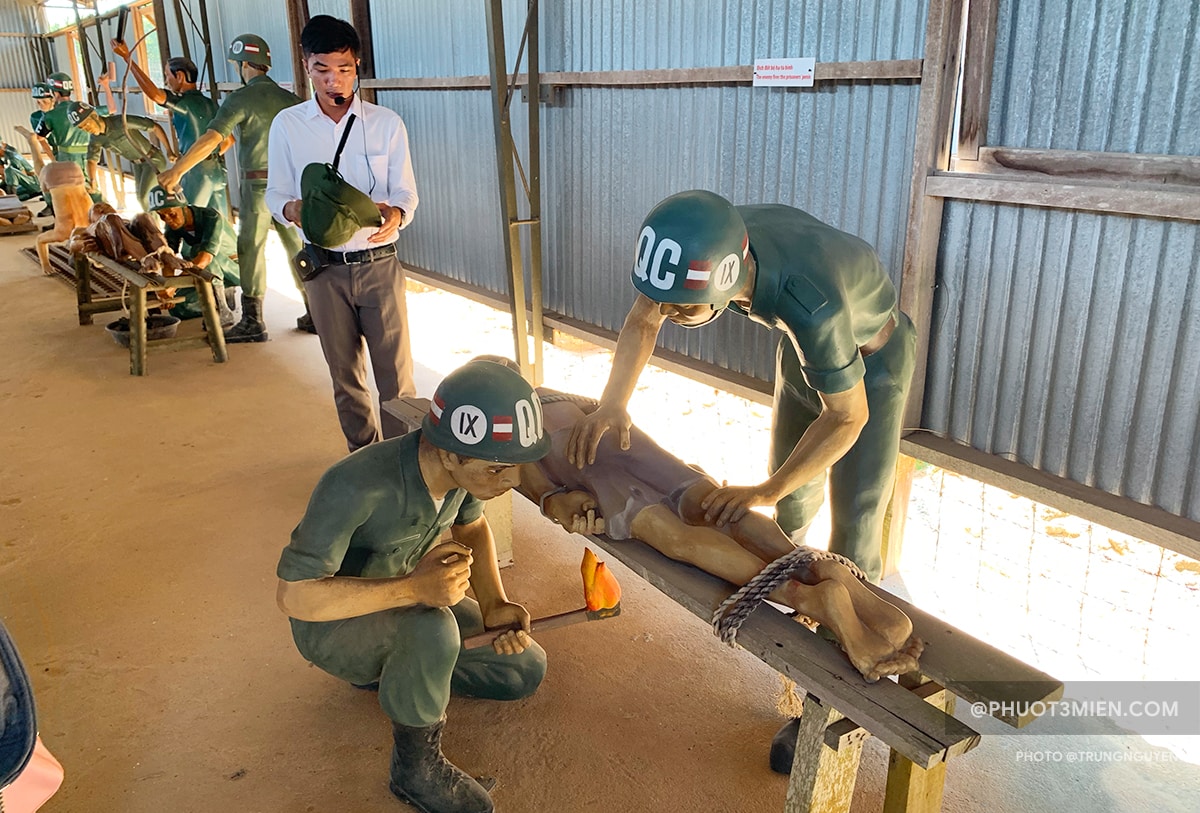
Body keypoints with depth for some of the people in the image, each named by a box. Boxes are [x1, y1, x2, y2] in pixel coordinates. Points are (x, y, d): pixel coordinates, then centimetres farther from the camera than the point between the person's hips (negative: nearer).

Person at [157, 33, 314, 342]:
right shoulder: (289, 99, 7)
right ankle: (315, 313, 15)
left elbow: (211, 139, -17)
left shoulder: (240, 99, -8)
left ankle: (253, 322, 7)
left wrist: (176, 171, -17)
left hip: (257, 184, -5)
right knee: (298, 247, 11)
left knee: (251, 249, 3)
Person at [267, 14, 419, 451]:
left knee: (396, 372, -1)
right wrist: (292, 209, -19)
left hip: (379, 263, -1)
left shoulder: (386, 124, -1)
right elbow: (276, 192, 5)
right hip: (325, 267, 1)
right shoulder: (287, 125, 0)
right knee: (345, 374, 13)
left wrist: (396, 213, -23)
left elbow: (405, 191, 1)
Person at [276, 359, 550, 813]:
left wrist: (495, 603, -15)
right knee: (432, 630, -37)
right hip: (332, 621, -6)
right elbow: (293, 595, -32)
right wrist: (413, 588, -42)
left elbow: (471, 527, 2)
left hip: (405, 606, 6)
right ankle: (416, 767, -10)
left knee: (526, 670, 0)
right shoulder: (355, 486, -38)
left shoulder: (465, 464, -19)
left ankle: (394, 671, 19)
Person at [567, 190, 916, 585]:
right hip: (804, 347, 6)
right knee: (794, 483, 23)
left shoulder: (809, 304, -46)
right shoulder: (705, 246, -29)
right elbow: (641, 322, -13)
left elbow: (846, 417, -31)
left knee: (853, 527, -3)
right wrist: (611, 403, -26)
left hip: (873, 360, -5)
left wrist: (766, 492, -33)